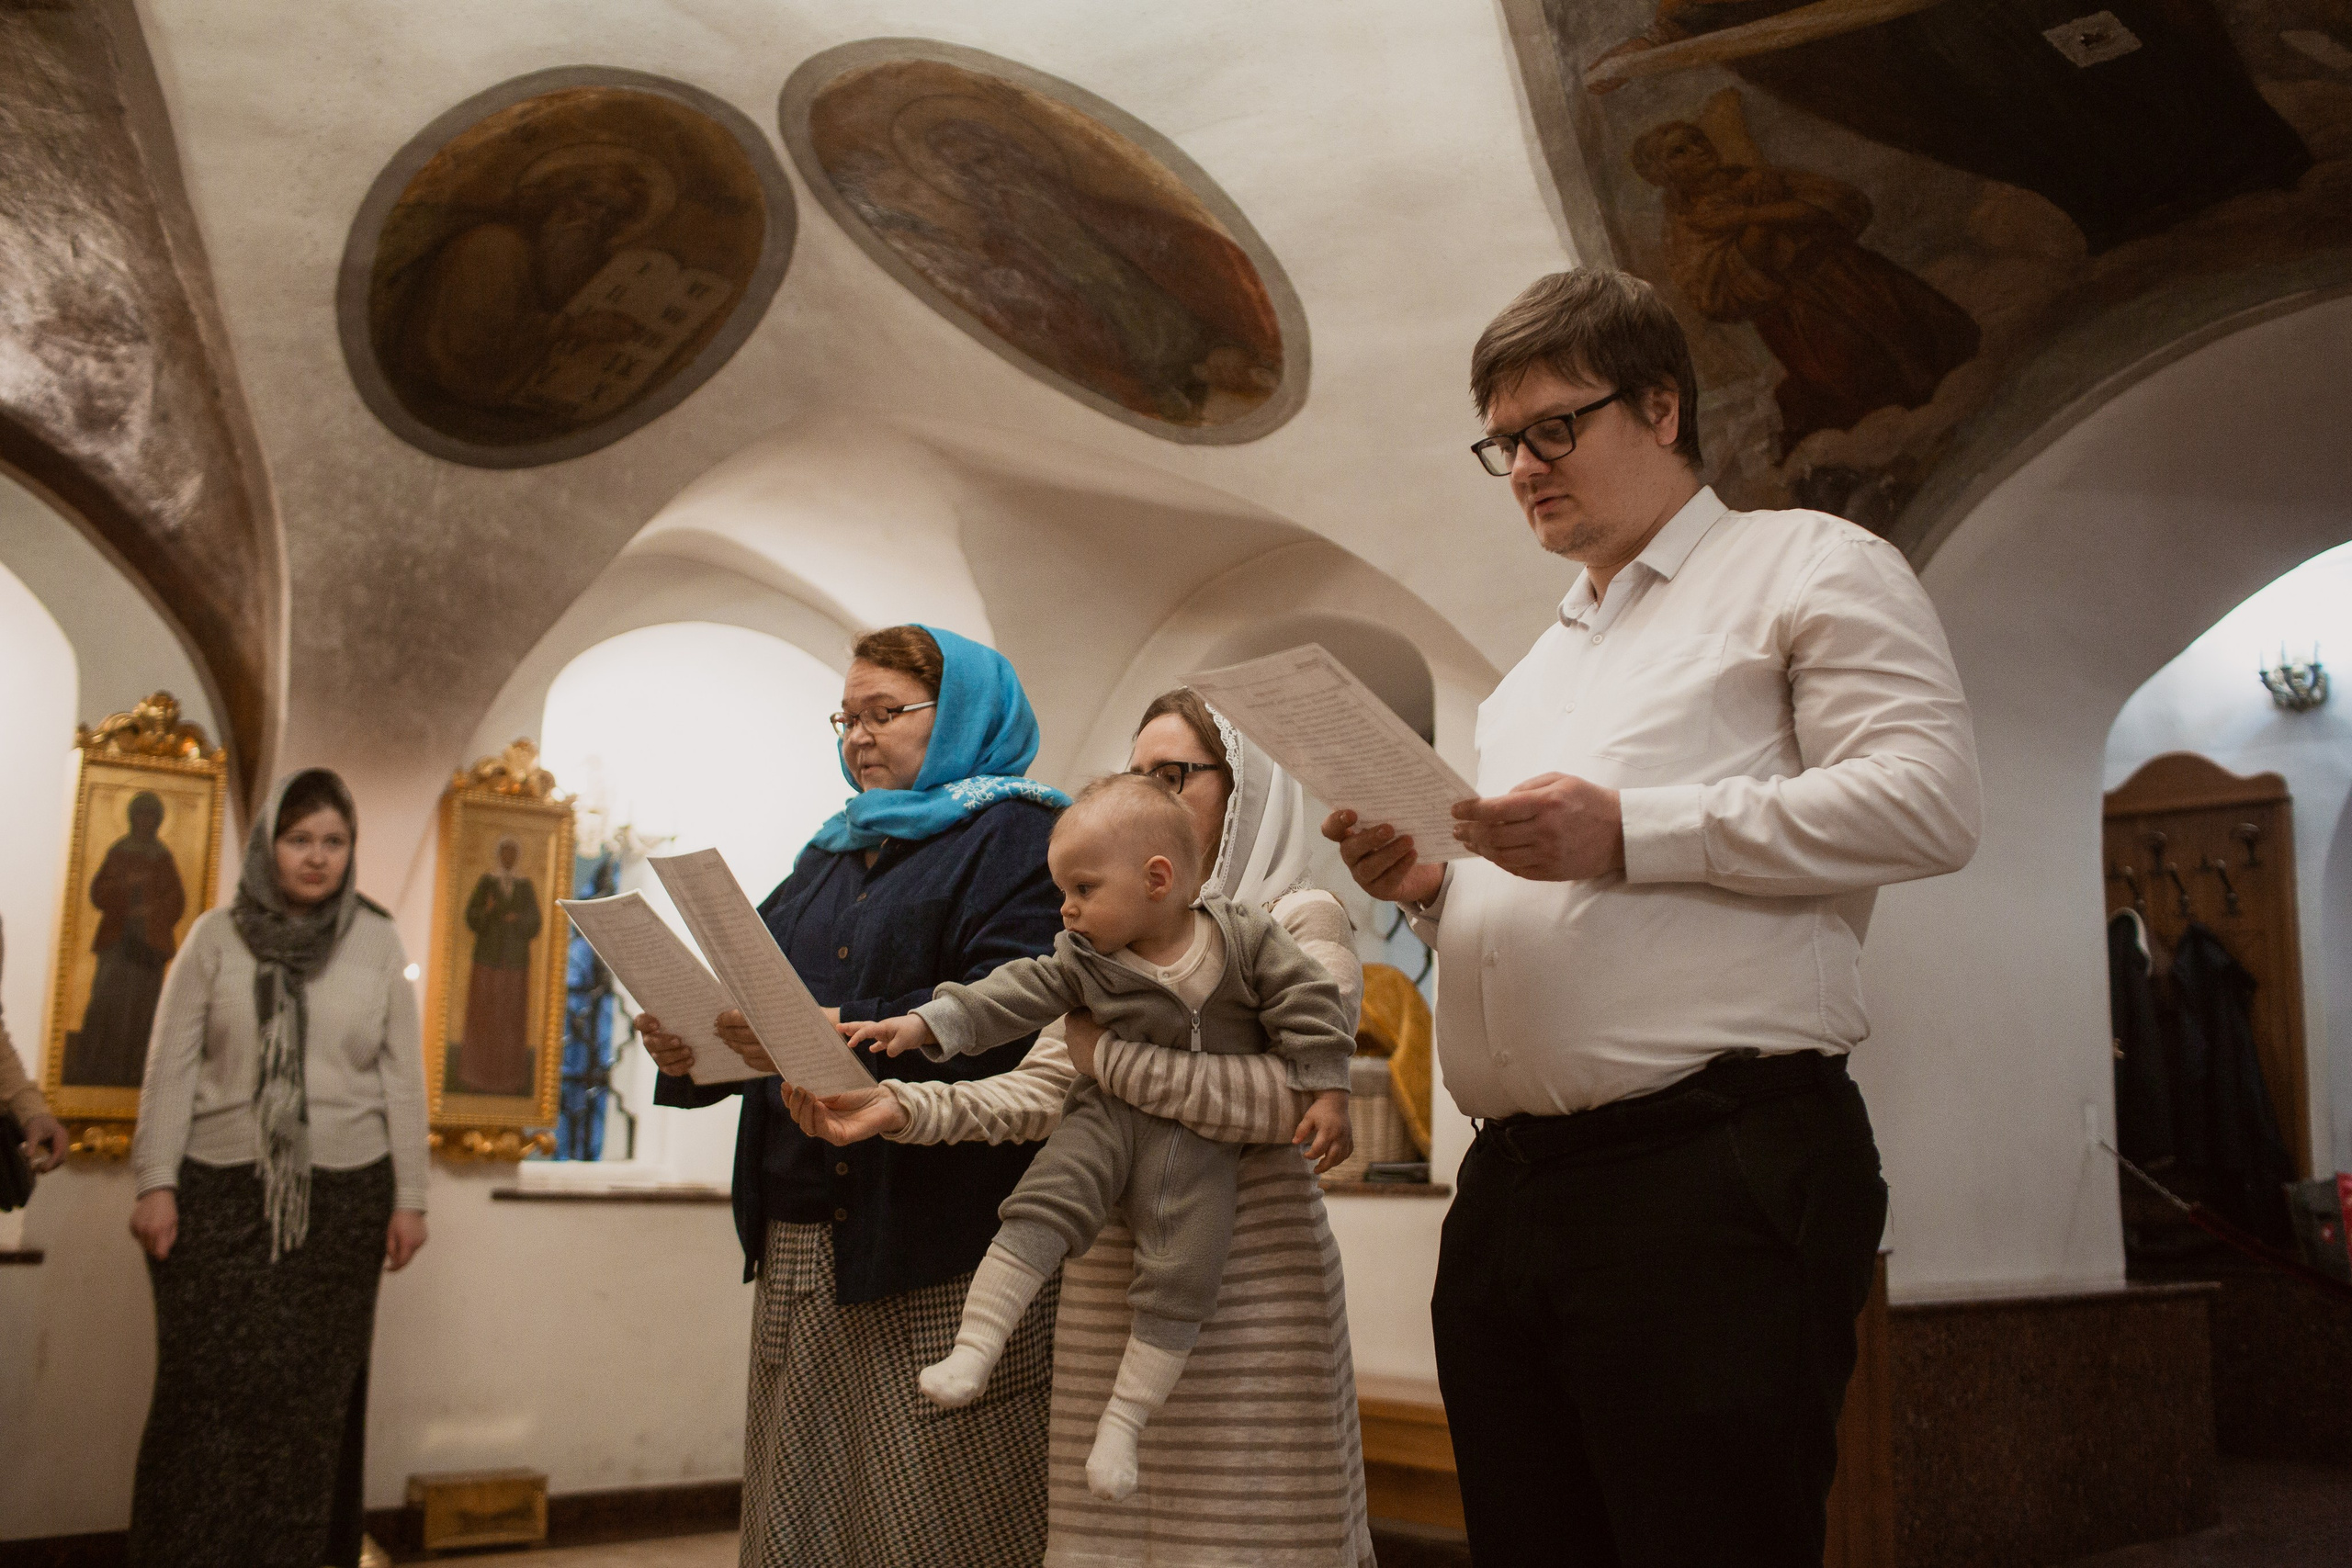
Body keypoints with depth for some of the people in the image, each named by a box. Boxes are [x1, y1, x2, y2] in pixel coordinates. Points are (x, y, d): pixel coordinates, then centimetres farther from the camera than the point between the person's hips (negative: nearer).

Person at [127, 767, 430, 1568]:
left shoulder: (377, 940, 5)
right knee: (207, 1391, -2)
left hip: (343, 1195, 0)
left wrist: (409, 1196, 3)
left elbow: (403, 1075, 5)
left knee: (312, 1399, 2)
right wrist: (156, 1182, -4)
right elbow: (171, 1067, 3)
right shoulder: (216, 935, 4)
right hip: (221, 1192, 0)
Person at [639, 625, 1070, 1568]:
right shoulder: (829, 855, 22)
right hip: (799, 1246, 7)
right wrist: (690, 1053, -2)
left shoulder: (1016, 836, -2)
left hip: (940, 1259, -7)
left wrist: (837, 1030, -26)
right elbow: (761, 994, 20)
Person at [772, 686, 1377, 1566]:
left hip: (1244, 1283, -5)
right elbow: (1042, 1090, 9)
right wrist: (901, 1108, -5)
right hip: (1110, 1281, 5)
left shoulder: (1302, 922, 0)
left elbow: (1290, 1094, -17)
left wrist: (1111, 1058, -15)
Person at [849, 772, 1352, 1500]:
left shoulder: (1246, 937, -9)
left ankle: (1122, 1420, 4)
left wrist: (1325, 1090, -9)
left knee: (1181, 1278, -7)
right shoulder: (1083, 959, 0)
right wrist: (929, 1023, -13)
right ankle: (973, 1348, -20)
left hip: (1203, 1138, -1)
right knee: (1041, 1207, -22)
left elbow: (1306, 1002, -6)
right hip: (1110, 1112, 1)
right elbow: (1016, 995, -4)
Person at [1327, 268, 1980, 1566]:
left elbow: (1926, 799, -11)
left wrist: (1632, 831, -15)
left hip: (1717, 1172, -7)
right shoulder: (1536, 670, 27)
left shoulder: (1808, 565, 5)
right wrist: (1429, 892, 10)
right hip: (1507, 1189, 8)